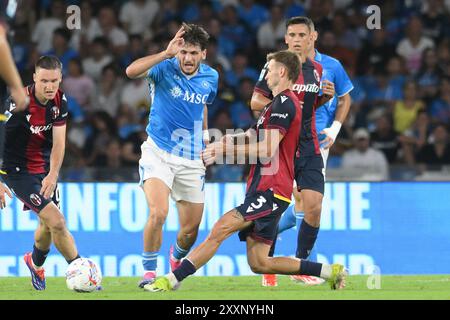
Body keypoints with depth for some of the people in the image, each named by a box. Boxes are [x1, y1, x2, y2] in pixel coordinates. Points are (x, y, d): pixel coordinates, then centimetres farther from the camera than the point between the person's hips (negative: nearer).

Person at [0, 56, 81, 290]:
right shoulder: (19, 103, -26)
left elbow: (58, 141, -8)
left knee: (47, 224, 17)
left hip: (44, 168, 6)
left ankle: (35, 263, 47)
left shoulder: (59, 101, -7)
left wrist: (52, 175, -24)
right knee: (56, 221, -17)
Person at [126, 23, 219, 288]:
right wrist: (167, 53, -36)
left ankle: (177, 257, 42)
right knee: (159, 213, -25)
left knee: (191, 229, 8)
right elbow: (131, 71, -31)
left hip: (192, 160, 4)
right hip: (158, 153, -4)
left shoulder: (211, 77, 3)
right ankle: (149, 271, -7)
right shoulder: (165, 69, -11)